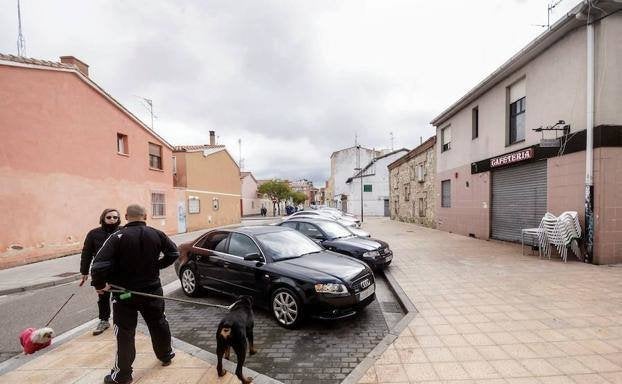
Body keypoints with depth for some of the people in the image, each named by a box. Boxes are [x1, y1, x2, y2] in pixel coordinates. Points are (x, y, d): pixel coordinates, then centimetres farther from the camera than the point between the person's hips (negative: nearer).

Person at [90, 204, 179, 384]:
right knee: (158, 323, 21)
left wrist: (99, 284, -6)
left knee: (125, 333, 12)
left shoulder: (118, 236, -16)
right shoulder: (156, 234, -6)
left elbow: (99, 264, -23)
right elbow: (174, 253, 0)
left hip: (124, 292, -3)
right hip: (152, 289, 3)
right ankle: (166, 355, 39)